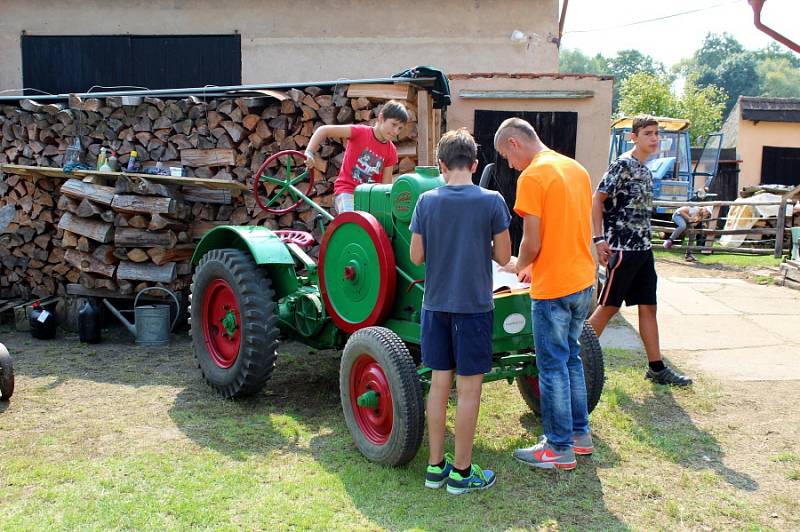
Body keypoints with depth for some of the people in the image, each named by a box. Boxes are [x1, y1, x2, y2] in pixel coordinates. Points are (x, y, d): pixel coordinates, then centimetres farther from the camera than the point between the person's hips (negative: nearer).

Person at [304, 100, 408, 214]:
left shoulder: (391, 151, 2)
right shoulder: (361, 132, -11)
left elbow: (386, 184, 3)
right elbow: (324, 130, -11)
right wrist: (309, 152, -22)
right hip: (347, 191, -5)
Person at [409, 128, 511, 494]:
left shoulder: (427, 201, -2)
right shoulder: (491, 202, -9)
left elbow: (416, 256, 0)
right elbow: (503, 256, -5)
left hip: (435, 305, 3)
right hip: (474, 306, -3)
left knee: (439, 383, 12)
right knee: (469, 389, 5)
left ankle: (436, 465, 21)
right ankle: (461, 471, 14)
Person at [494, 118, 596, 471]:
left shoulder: (532, 177, -15)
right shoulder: (577, 169, 10)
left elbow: (532, 244, -17)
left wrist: (517, 265, 4)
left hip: (553, 288, -8)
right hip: (583, 280, 8)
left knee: (553, 367, 3)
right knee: (571, 358, 20)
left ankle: (560, 449, 12)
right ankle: (580, 433, 29)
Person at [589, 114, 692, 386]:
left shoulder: (645, 171, 15)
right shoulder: (622, 165, -10)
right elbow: (597, 200, -13)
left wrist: (644, 241, 18)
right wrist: (600, 239, -18)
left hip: (643, 249, 8)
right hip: (622, 248, -8)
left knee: (648, 307, 9)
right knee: (609, 307, -1)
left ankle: (657, 368, 16)